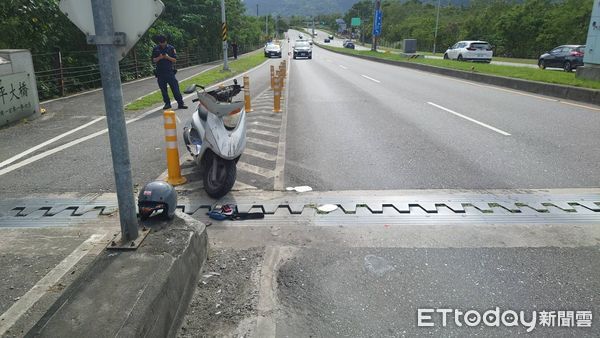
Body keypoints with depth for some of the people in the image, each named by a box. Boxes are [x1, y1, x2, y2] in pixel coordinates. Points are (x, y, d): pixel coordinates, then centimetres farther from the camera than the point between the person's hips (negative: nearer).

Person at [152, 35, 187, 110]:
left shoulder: (171, 48, 3)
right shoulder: (155, 49, 7)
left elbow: (175, 60, 1)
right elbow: (153, 60, 5)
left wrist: (168, 57, -16)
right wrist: (159, 58, -14)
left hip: (170, 72, -2)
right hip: (160, 73, 2)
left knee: (175, 88, -7)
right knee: (163, 89, 6)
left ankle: (180, 104, -6)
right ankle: (167, 103, 17)